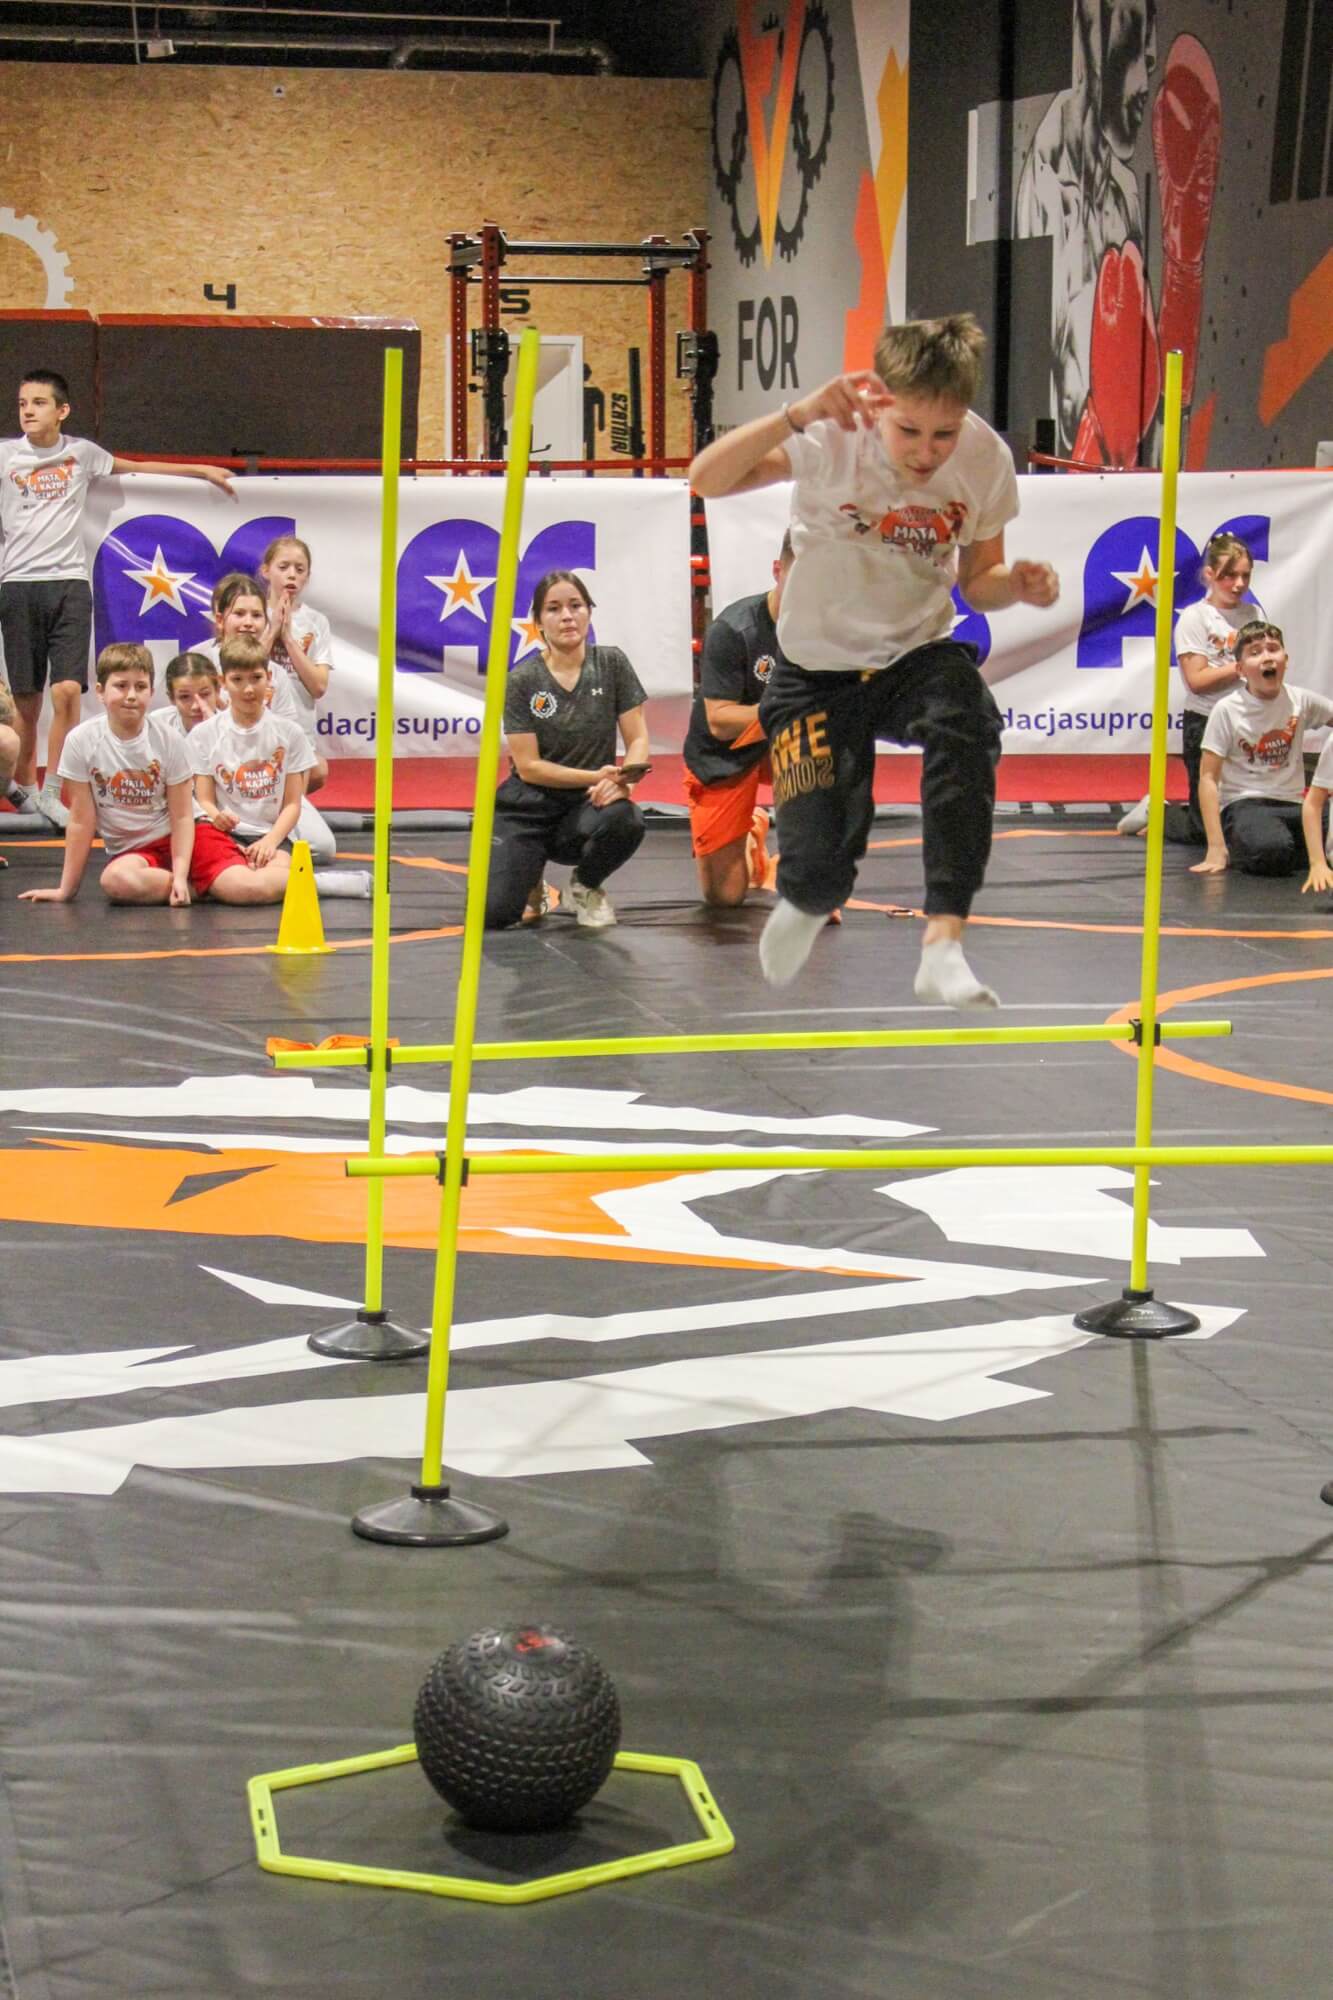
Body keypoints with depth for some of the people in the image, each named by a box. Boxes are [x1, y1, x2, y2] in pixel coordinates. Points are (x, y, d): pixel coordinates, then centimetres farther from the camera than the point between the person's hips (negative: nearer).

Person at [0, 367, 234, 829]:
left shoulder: (81, 452, 11)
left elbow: (138, 467, 26)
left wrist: (204, 471, 31)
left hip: (69, 583, 1)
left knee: (67, 690, -12)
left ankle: (50, 794, -5)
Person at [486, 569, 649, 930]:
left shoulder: (611, 664, -2)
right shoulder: (522, 680, -7)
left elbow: (638, 739, -3)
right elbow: (528, 766, -9)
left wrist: (623, 779, -24)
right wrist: (596, 775, -19)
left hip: (587, 806, 1)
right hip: (528, 808, -1)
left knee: (626, 820, -37)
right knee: (495, 913, -22)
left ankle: (586, 886, -1)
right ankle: (532, 872, 18)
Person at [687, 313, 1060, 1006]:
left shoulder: (986, 457, -10)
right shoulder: (834, 437, -21)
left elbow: (976, 580, 4)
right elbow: (707, 478, -33)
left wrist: (1017, 584, -20)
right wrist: (800, 414, -47)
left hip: (918, 655, 2)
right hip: (818, 669, -2)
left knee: (967, 719, -35)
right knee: (818, 869, -11)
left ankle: (943, 948, -33)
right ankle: (806, 905, 32)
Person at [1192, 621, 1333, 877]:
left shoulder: (1302, 700, 2)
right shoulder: (1227, 710, -8)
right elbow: (1208, 778, -8)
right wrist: (1216, 848, -16)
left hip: (1292, 806, 5)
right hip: (1243, 804, -5)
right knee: (1270, 852, -38)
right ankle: (1236, 848, -2)